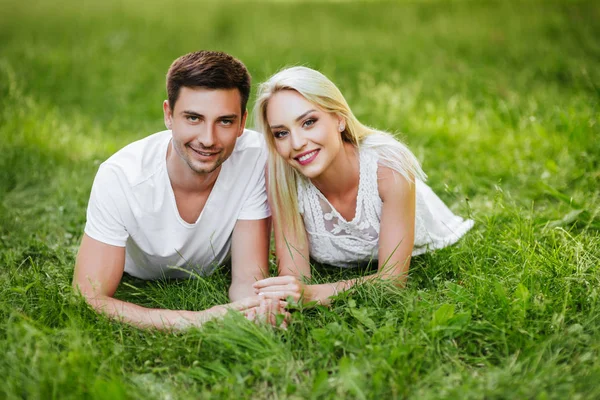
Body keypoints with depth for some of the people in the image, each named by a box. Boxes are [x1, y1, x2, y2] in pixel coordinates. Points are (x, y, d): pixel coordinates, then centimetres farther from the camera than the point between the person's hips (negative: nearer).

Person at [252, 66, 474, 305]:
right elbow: (293, 274, -27)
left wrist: (313, 293, -52)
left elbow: (393, 277, -34)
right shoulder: (281, 177, -29)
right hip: (336, 272, 0)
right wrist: (273, 299, -53)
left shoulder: (389, 165, -36)